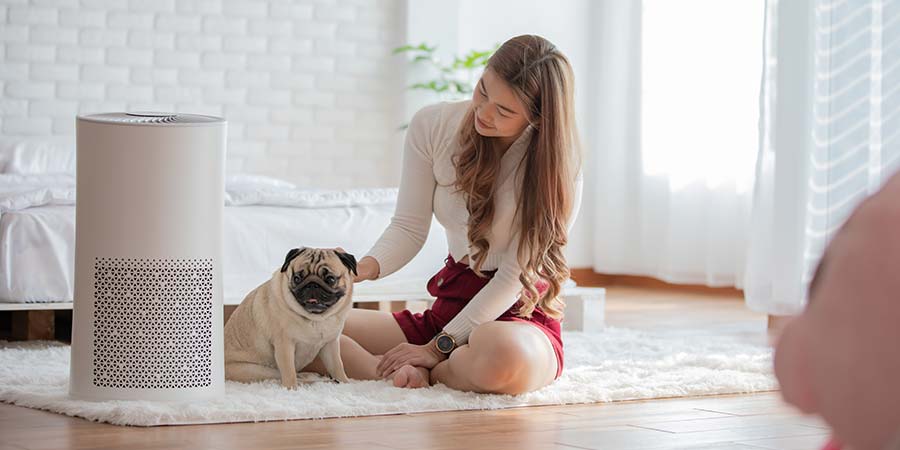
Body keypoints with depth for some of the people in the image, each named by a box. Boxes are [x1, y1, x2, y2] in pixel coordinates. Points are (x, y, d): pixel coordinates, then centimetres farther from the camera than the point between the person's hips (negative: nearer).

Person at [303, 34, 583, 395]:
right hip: (448, 307, 4)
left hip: (520, 315, -4)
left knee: (504, 355, -44)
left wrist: (438, 347, -18)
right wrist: (366, 267, -24)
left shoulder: (556, 165, -14)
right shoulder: (433, 125, -3)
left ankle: (425, 370, -13)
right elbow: (409, 227, -2)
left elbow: (515, 276, -15)